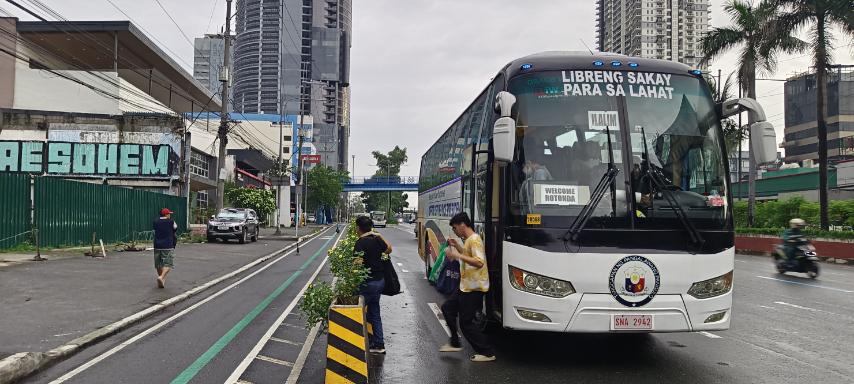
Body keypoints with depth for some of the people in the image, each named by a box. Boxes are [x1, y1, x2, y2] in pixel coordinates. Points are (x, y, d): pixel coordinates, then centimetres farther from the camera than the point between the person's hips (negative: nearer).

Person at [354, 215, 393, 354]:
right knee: (374, 312, 17)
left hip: (368, 282, -8)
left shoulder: (361, 242, -18)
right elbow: (389, 249, 24)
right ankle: (378, 344, 23)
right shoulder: (376, 239, 5)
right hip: (379, 280, 8)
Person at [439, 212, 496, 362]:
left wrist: (458, 255, -31)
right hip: (465, 286, 11)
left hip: (474, 288, -11)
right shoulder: (468, 240, 12)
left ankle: (487, 353, 3)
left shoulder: (474, 240, -19)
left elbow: (479, 262, -30)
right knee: (447, 307, 19)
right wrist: (457, 246, 15)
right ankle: (455, 343, 28)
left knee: (466, 322, -5)